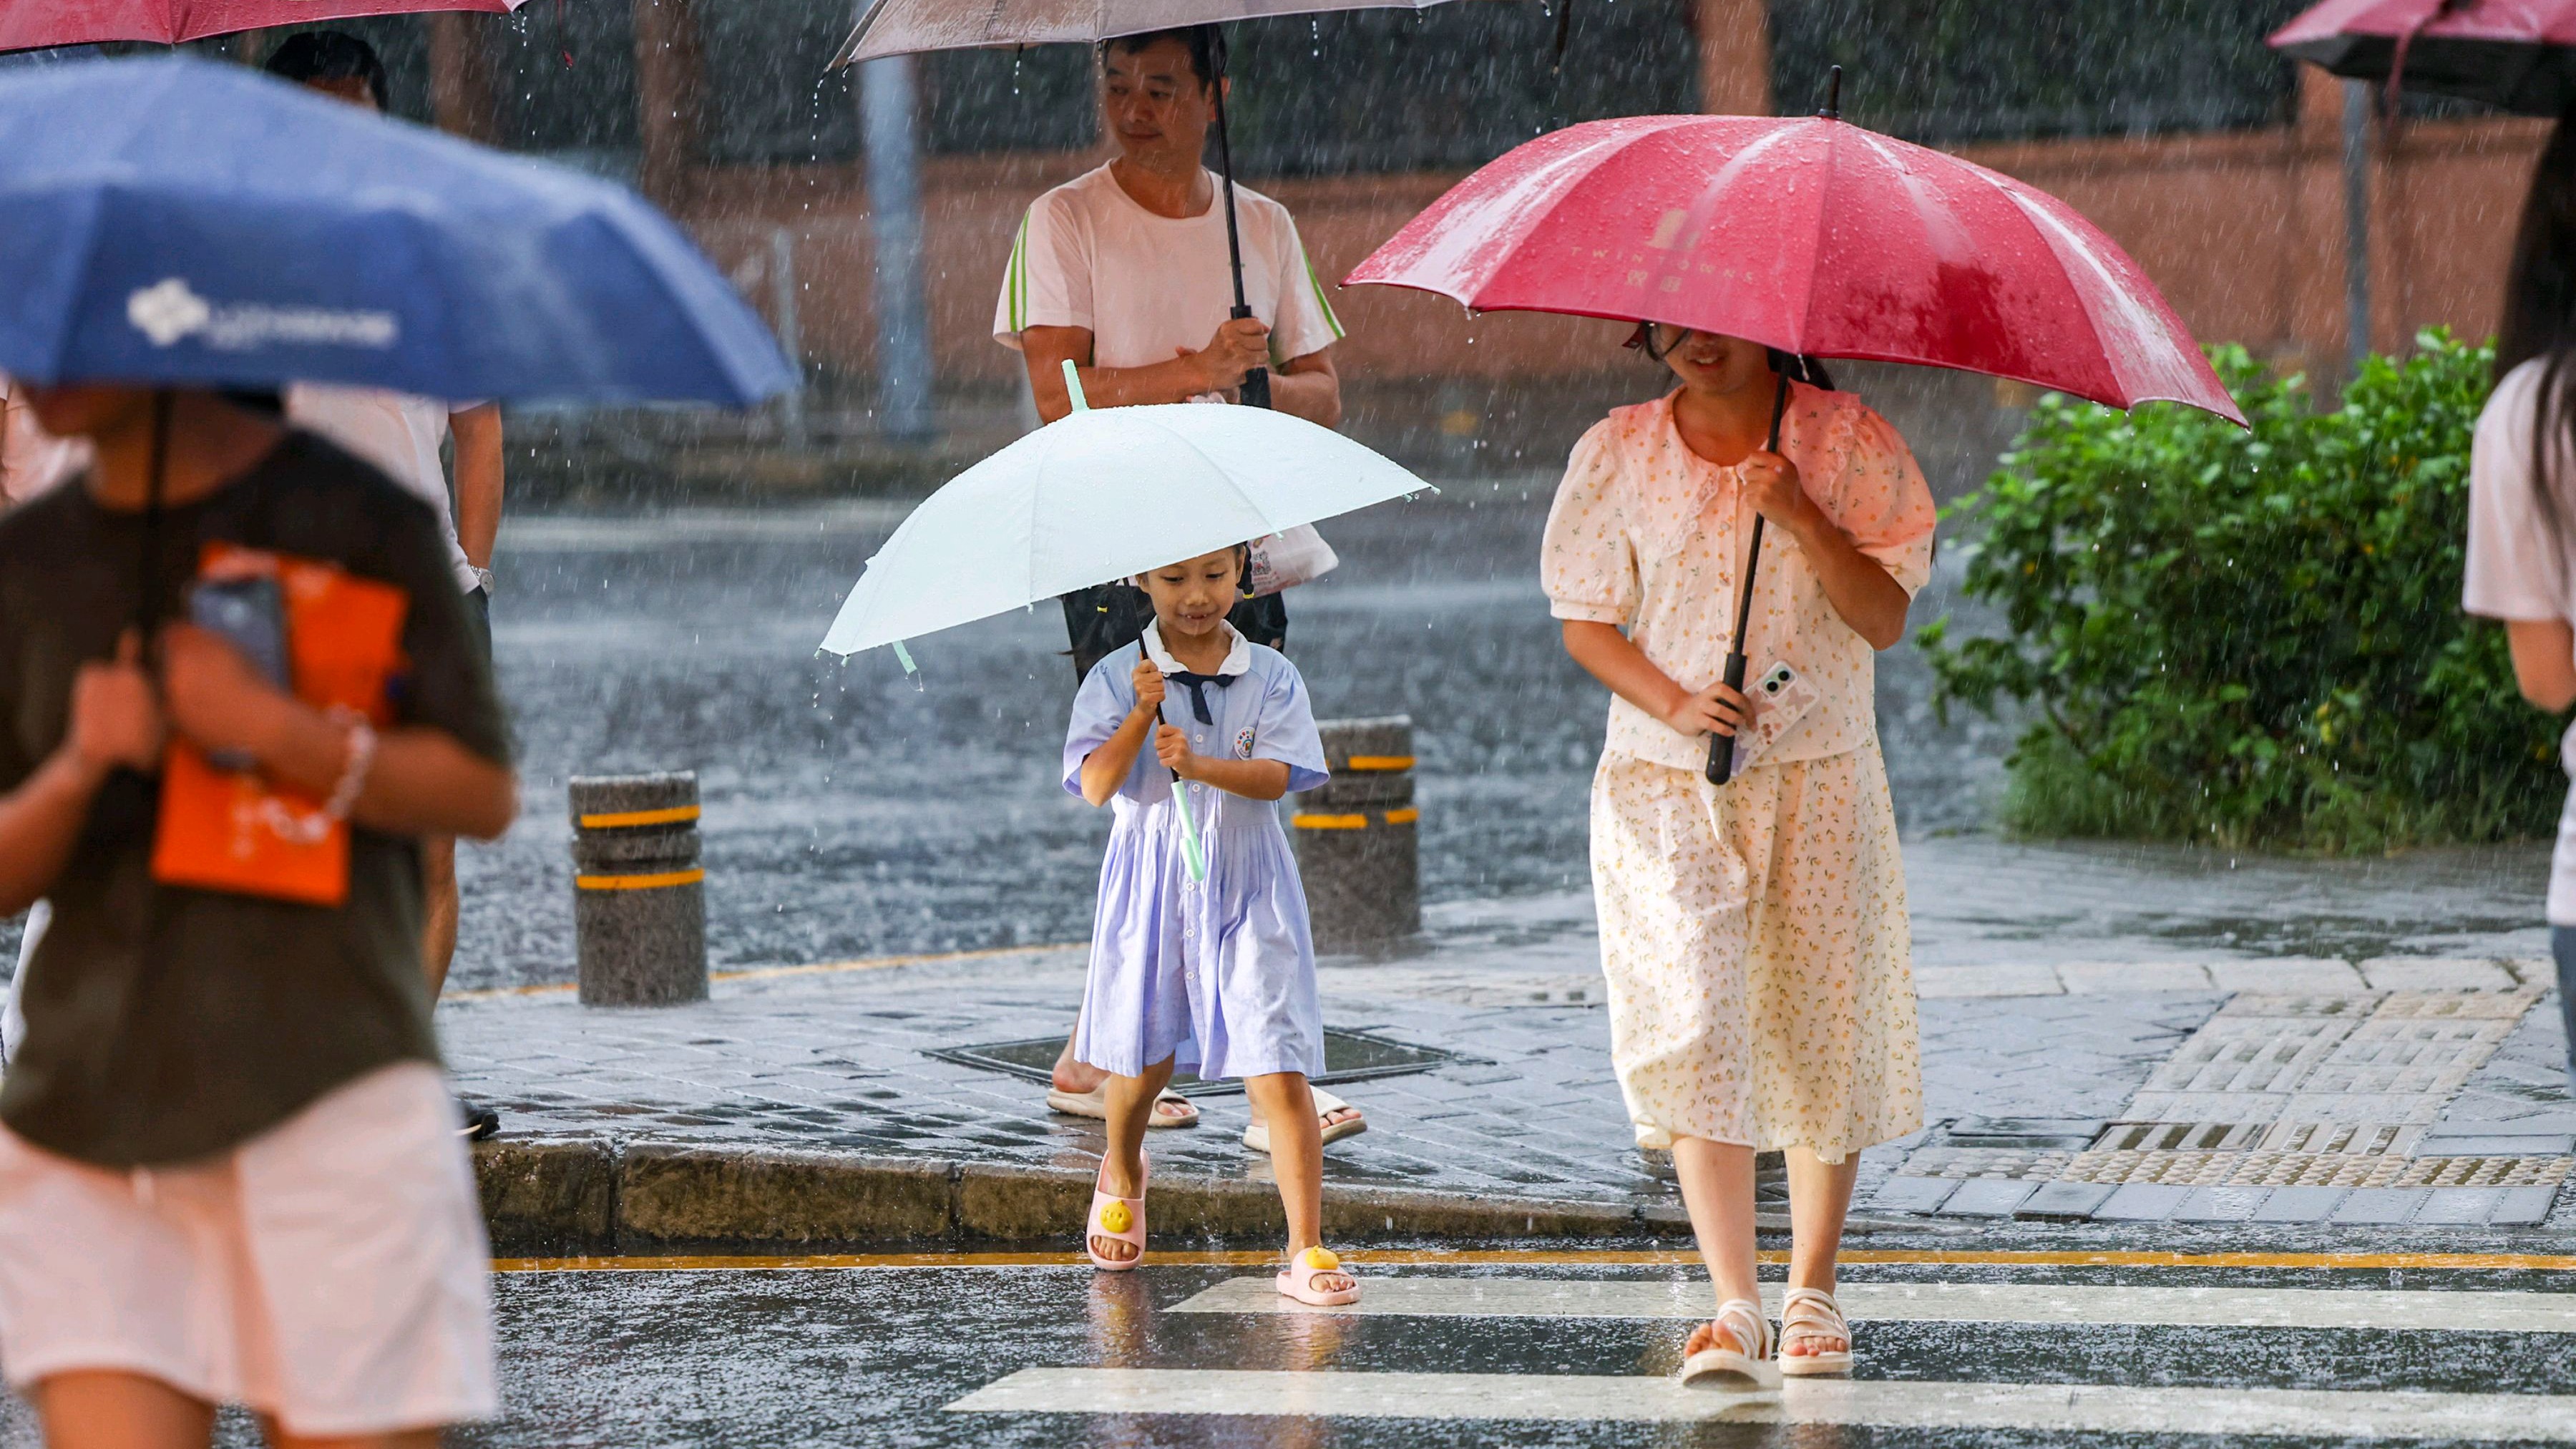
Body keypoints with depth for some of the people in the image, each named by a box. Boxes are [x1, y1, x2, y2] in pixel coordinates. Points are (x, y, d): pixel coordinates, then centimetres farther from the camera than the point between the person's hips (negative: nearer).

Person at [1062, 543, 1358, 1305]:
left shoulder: (1270, 676, 1)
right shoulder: (1118, 677, -1)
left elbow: (1279, 776, -11)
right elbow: (1095, 785, -10)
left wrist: (1198, 764, -26)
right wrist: (1143, 714, -23)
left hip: (1246, 885, -1)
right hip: (1152, 884, 1)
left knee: (1279, 1067, -10)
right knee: (1143, 1058, 12)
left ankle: (1306, 1250, -10)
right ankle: (1121, 1178, 46)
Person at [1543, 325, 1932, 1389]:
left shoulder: (1845, 442, 0)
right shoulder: (1618, 454, 3)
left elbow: (1886, 619, -5)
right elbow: (1587, 623, 5)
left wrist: (1804, 520, -19)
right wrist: (1676, 705, -12)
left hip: (1821, 777, 0)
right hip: (1668, 782, 0)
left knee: (1823, 1028, 4)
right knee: (1694, 1022, -14)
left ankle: (1813, 1289, 22)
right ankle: (1734, 1310, -19)